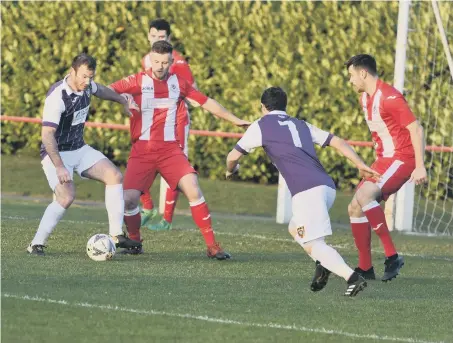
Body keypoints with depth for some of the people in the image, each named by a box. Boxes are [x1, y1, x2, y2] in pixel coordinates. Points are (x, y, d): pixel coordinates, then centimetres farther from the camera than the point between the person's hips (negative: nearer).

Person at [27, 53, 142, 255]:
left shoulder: (86, 85, -3)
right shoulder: (57, 96, -27)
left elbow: (101, 90, 25)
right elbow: (47, 134, -30)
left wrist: (123, 102, 32)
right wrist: (59, 167, -34)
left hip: (80, 149, 8)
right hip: (56, 153, -8)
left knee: (115, 176, -4)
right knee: (66, 197, -27)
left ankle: (116, 235, 0)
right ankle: (36, 244, -15)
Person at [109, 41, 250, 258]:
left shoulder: (178, 83, 8)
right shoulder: (137, 81, -1)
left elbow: (206, 102, 16)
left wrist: (236, 121, 17)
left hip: (170, 149, 1)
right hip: (142, 151, -1)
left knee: (193, 190, -16)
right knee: (129, 198, -14)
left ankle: (212, 246, -10)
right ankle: (134, 241, 14)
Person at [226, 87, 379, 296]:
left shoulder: (261, 126, 12)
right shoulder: (301, 125, 27)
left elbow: (233, 156, 16)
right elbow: (337, 142, 21)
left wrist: (230, 169, 38)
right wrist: (360, 165, 17)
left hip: (307, 191, -7)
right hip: (327, 186, 7)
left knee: (312, 245, -9)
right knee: (295, 229, 26)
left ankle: (352, 278, -29)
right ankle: (323, 263, 3)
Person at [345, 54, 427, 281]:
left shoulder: (389, 97, -18)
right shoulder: (365, 98, 12)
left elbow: (416, 129, -20)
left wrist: (420, 167, -24)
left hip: (402, 159, -10)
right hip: (383, 160, 10)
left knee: (364, 195, -30)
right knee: (355, 208, 6)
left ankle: (391, 256, -27)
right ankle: (365, 268, 14)